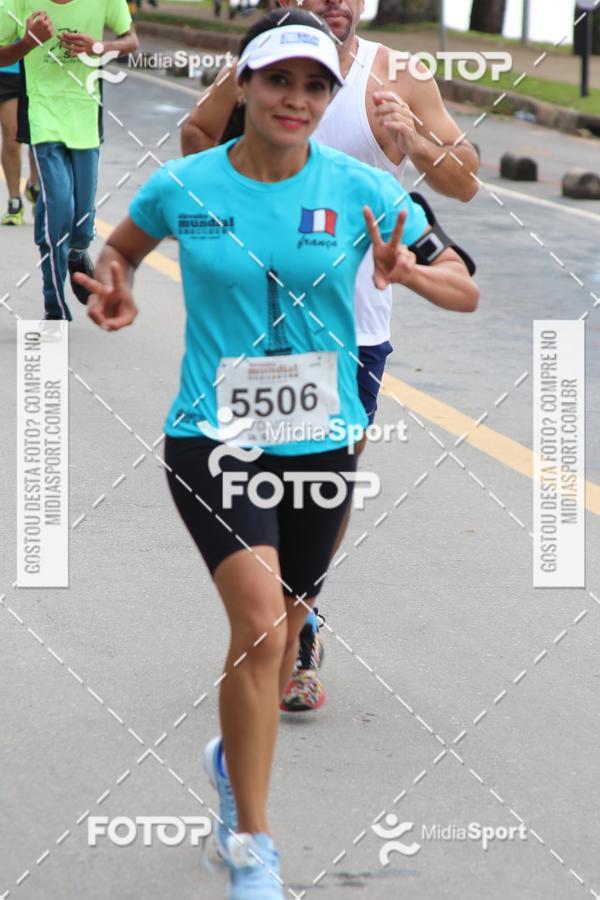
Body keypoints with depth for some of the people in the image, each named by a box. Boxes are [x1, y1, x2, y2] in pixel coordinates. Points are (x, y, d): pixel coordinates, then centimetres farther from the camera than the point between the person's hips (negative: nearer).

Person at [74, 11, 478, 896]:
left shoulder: (362, 190, -5)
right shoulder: (181, 187, -5)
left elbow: (466, 291, -2)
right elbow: (119, 249, 17)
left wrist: (409, 273, -23)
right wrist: (113, 290, -5)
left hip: (320, 441, 3)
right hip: (212, 435, -2)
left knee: (280, 631, 16)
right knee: (259, 617, -20)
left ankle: (235, 756, 49)